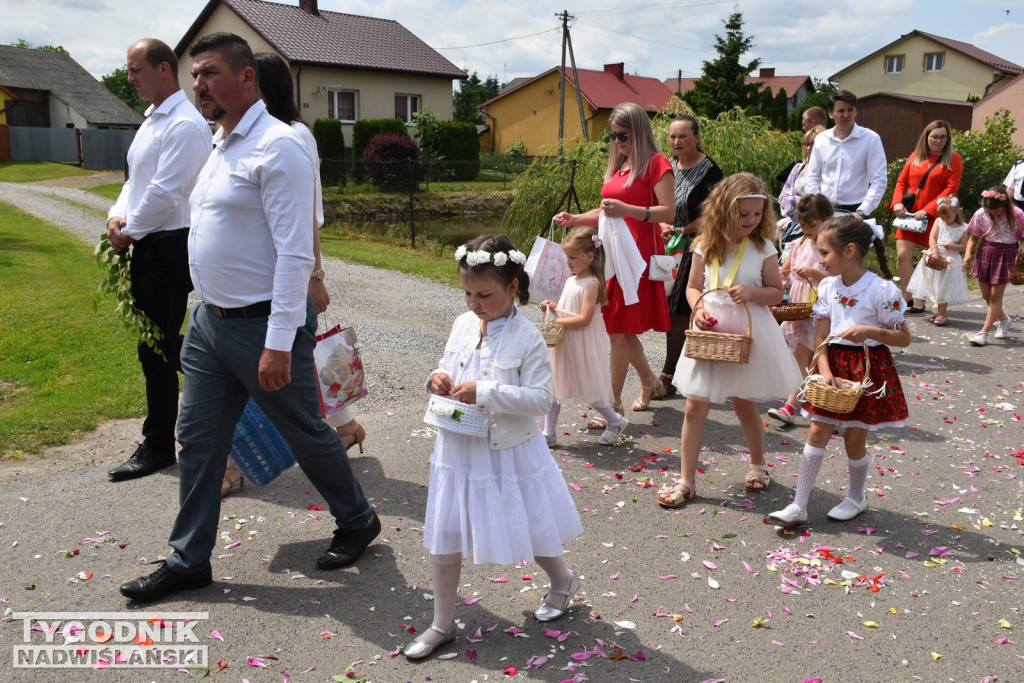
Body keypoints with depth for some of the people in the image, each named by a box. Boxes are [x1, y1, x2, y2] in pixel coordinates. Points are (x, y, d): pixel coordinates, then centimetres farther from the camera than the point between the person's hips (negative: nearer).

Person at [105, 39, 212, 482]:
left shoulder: (184, 124, -15)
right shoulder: (152, 122, 17)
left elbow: (165, 193, -20)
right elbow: (136, 180, 20)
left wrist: (128, 232, -9)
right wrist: (117, 217, 1)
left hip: (169, 246, -10)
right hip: (149, 246, 10)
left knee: (157, 347, -1)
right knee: (161, 345, 13)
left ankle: (158, 445, 10)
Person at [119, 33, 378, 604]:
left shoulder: (277, 146, -16)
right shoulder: (219, 147, 13)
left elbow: (295, 252, -22)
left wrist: (279, 344, -25)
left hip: (262, 325, -8)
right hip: (210, 321, 9)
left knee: (307, 434, 7)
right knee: (199, 440, 12)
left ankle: (358, 522, 31)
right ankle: (189, 560, 26)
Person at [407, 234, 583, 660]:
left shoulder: (527, 338, -16)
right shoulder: (462, 325, 1)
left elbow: (540, 398, -21)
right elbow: (447, 367, 15)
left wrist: (484, 391, -28)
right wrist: (438, 380, -8)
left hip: (509, 454, -5)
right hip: (458, 450, 5)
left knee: (528, 529, 13)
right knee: (443, 540, 8)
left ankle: (563, 581, 45)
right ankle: (442, 625, 25)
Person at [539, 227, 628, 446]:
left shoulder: (591, 283, -17)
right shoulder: (571, 280, 10)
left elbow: (584, 318, -23)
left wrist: (557, 321, -22)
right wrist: (554, 307, 1)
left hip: (583, 344, -9)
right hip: (564, 342, 9)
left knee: (589, 387, 3)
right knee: (552, 385, 8)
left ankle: (616, 421, 24)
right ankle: (549, 433, 15)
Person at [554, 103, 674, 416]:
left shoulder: (656, 163, -5)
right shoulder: (617, 166, 19)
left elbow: (668, 211, -14)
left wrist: (627, 209, -26)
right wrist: (574, 219, 10)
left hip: (639, 252, -8)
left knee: (619, 329, -7)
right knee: (618, 328, 10)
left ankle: (614, 403, 2)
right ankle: (648, 380, 33)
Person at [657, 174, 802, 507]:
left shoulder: (763, 248, -5)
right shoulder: (706, 246, -1)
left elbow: (776, 292, 1)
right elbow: (693, 286, 8)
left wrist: (751, 292, -18)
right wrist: (698, 308, -12)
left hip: (748, 332, -1)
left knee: (744, 404, 14)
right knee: (695, 406, -2)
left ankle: (758, 465, 40)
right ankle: (686, 481, 6)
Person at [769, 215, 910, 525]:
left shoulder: (883, 290, -14)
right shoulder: (827, 287, 1)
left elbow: (904, 338, -9)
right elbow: (821, 336, 1)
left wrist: (871, 331, -25)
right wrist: (825, 370, -13)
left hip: (869, 369, -4)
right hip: (834, 366, 4)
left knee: (854, 438, 7)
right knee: (817, 433, 2)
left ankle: (856, 497, 32)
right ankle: (798, 505, 5)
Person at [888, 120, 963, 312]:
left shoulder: (953, 160, 0)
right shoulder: (915, 156, 12)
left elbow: (951, 189, -8)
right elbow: (901, 181, 13)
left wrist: (927, 210, -17)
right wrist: (897, 202, -6)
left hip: (935, 216, -3)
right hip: (909, 214, 3)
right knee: (902, 256, -5)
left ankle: (920, 302, 11)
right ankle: (907, 297, 7)